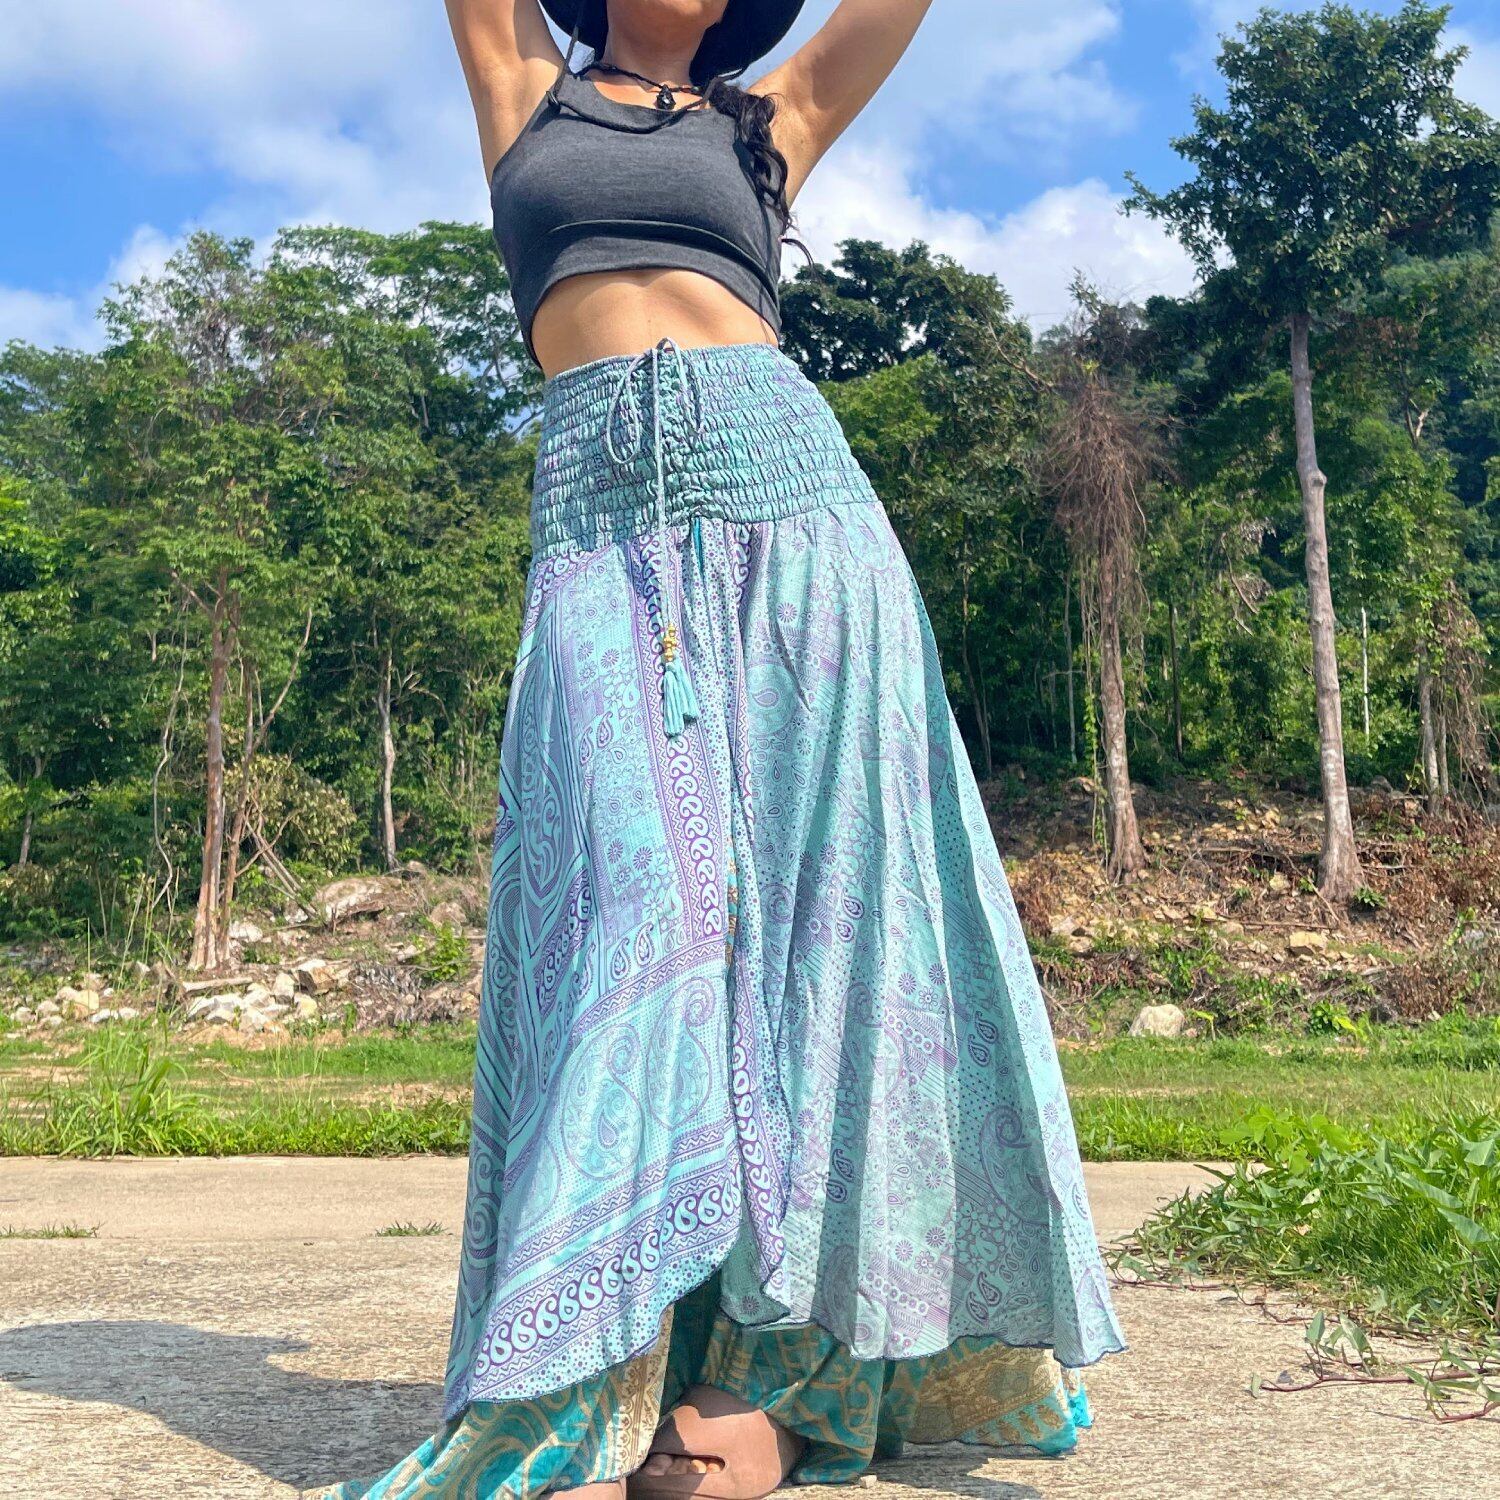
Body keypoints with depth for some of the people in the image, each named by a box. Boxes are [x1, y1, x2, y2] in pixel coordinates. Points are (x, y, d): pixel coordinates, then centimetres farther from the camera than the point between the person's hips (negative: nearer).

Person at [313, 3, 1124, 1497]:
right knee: (637, 899, -12)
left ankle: (776, 1365, -6)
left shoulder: (768, 121, 22)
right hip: (600, 527, 0)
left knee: (807, 890, -9)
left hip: (788, 496, 1)